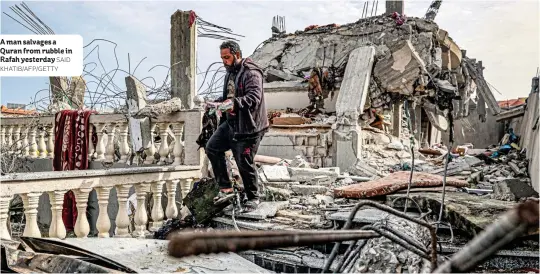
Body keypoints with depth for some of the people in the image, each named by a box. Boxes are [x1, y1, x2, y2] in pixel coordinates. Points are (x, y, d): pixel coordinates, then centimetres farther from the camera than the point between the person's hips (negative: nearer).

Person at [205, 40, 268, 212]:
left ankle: (253, 198, 19)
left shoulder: (251, 73, -15)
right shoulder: (230, 72, 16)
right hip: (230, 122, 10)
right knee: (212, 148, 6)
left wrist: (235, 103, -42)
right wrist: (217, 102, 7)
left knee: (244, 163, -2)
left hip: (248, 126, -9)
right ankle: (225, 187, 16)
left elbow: (254, 97, -28)